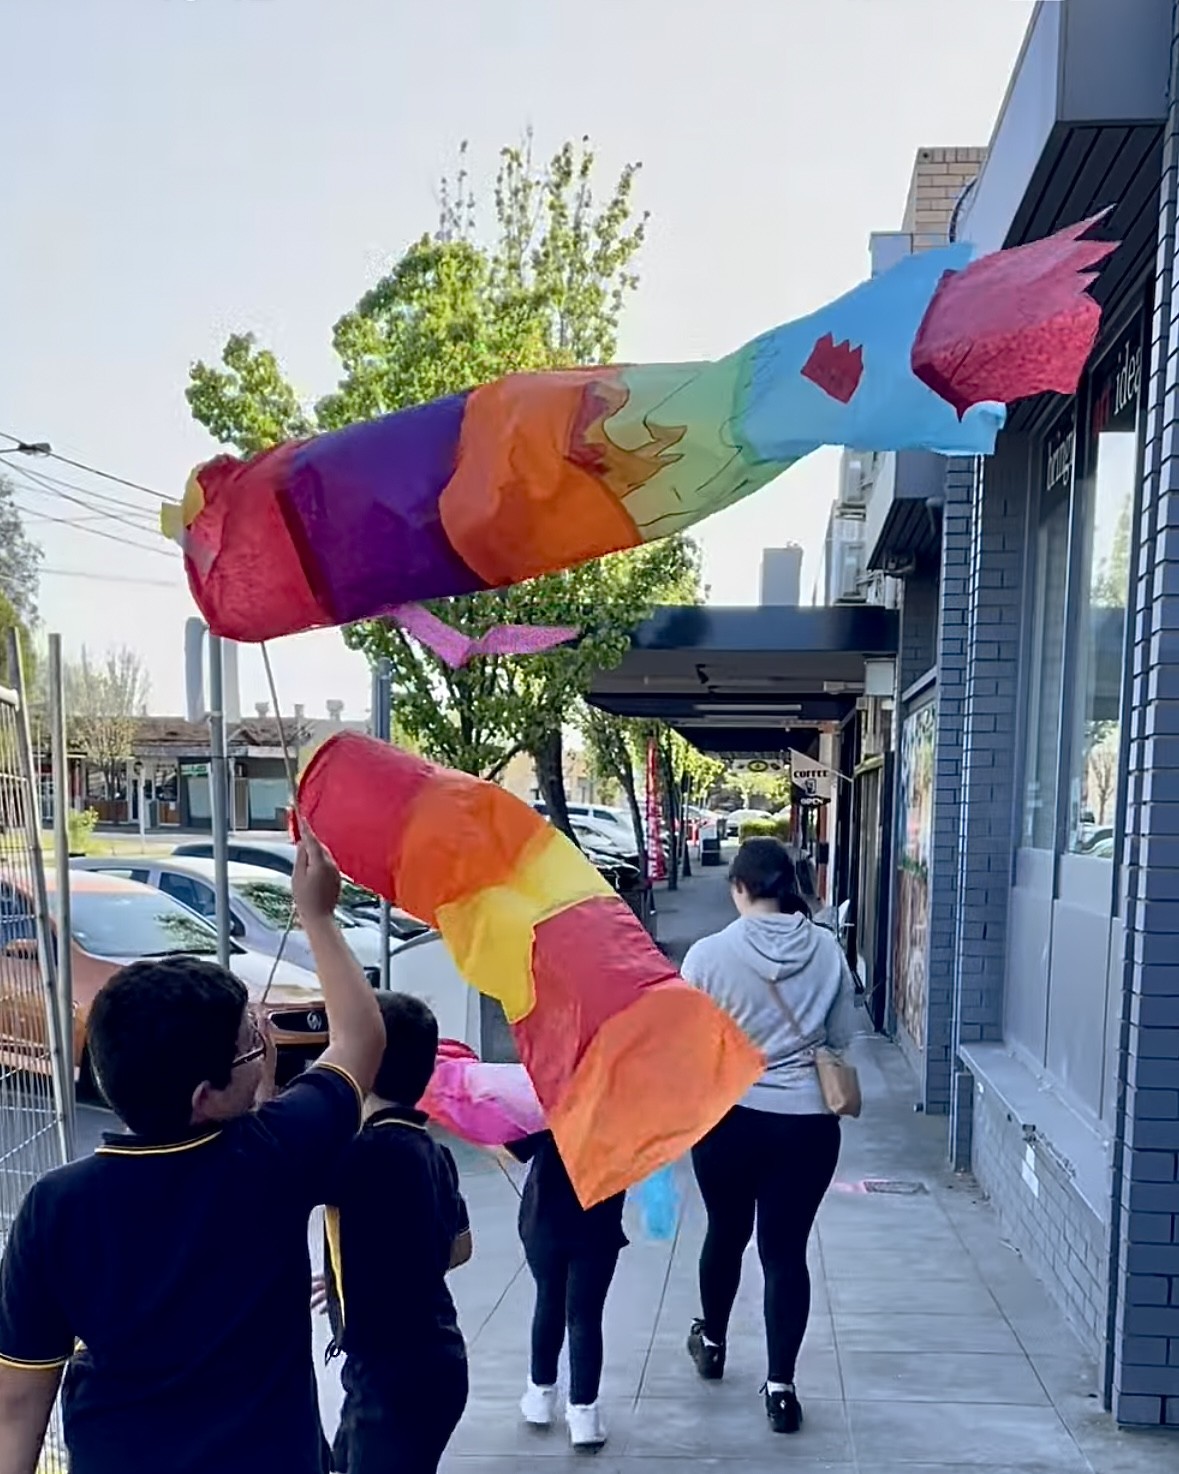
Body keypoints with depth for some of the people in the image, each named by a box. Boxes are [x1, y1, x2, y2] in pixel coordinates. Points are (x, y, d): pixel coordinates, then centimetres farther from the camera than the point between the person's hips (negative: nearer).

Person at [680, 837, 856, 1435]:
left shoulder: (709, 953, -14)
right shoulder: (828, 949, -6)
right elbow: (841, 1037, 4)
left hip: (728, 1117, 0)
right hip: (808, 1123, 1)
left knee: (725, 1233, 21)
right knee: (786, 1251, 10)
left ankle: (711, 1343, 42)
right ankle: (780, 1386, 14)